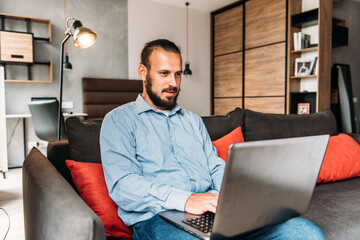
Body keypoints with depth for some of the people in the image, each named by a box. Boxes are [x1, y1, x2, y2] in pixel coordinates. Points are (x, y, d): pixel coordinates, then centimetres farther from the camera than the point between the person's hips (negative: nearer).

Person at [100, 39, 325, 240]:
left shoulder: (193, 120, 24)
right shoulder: (119, 121, 5)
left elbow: (216, 167, 18)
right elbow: (122, 184, -9)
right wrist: (185, 200, -22)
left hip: (213, 208, 6)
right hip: (158, 217, -6)